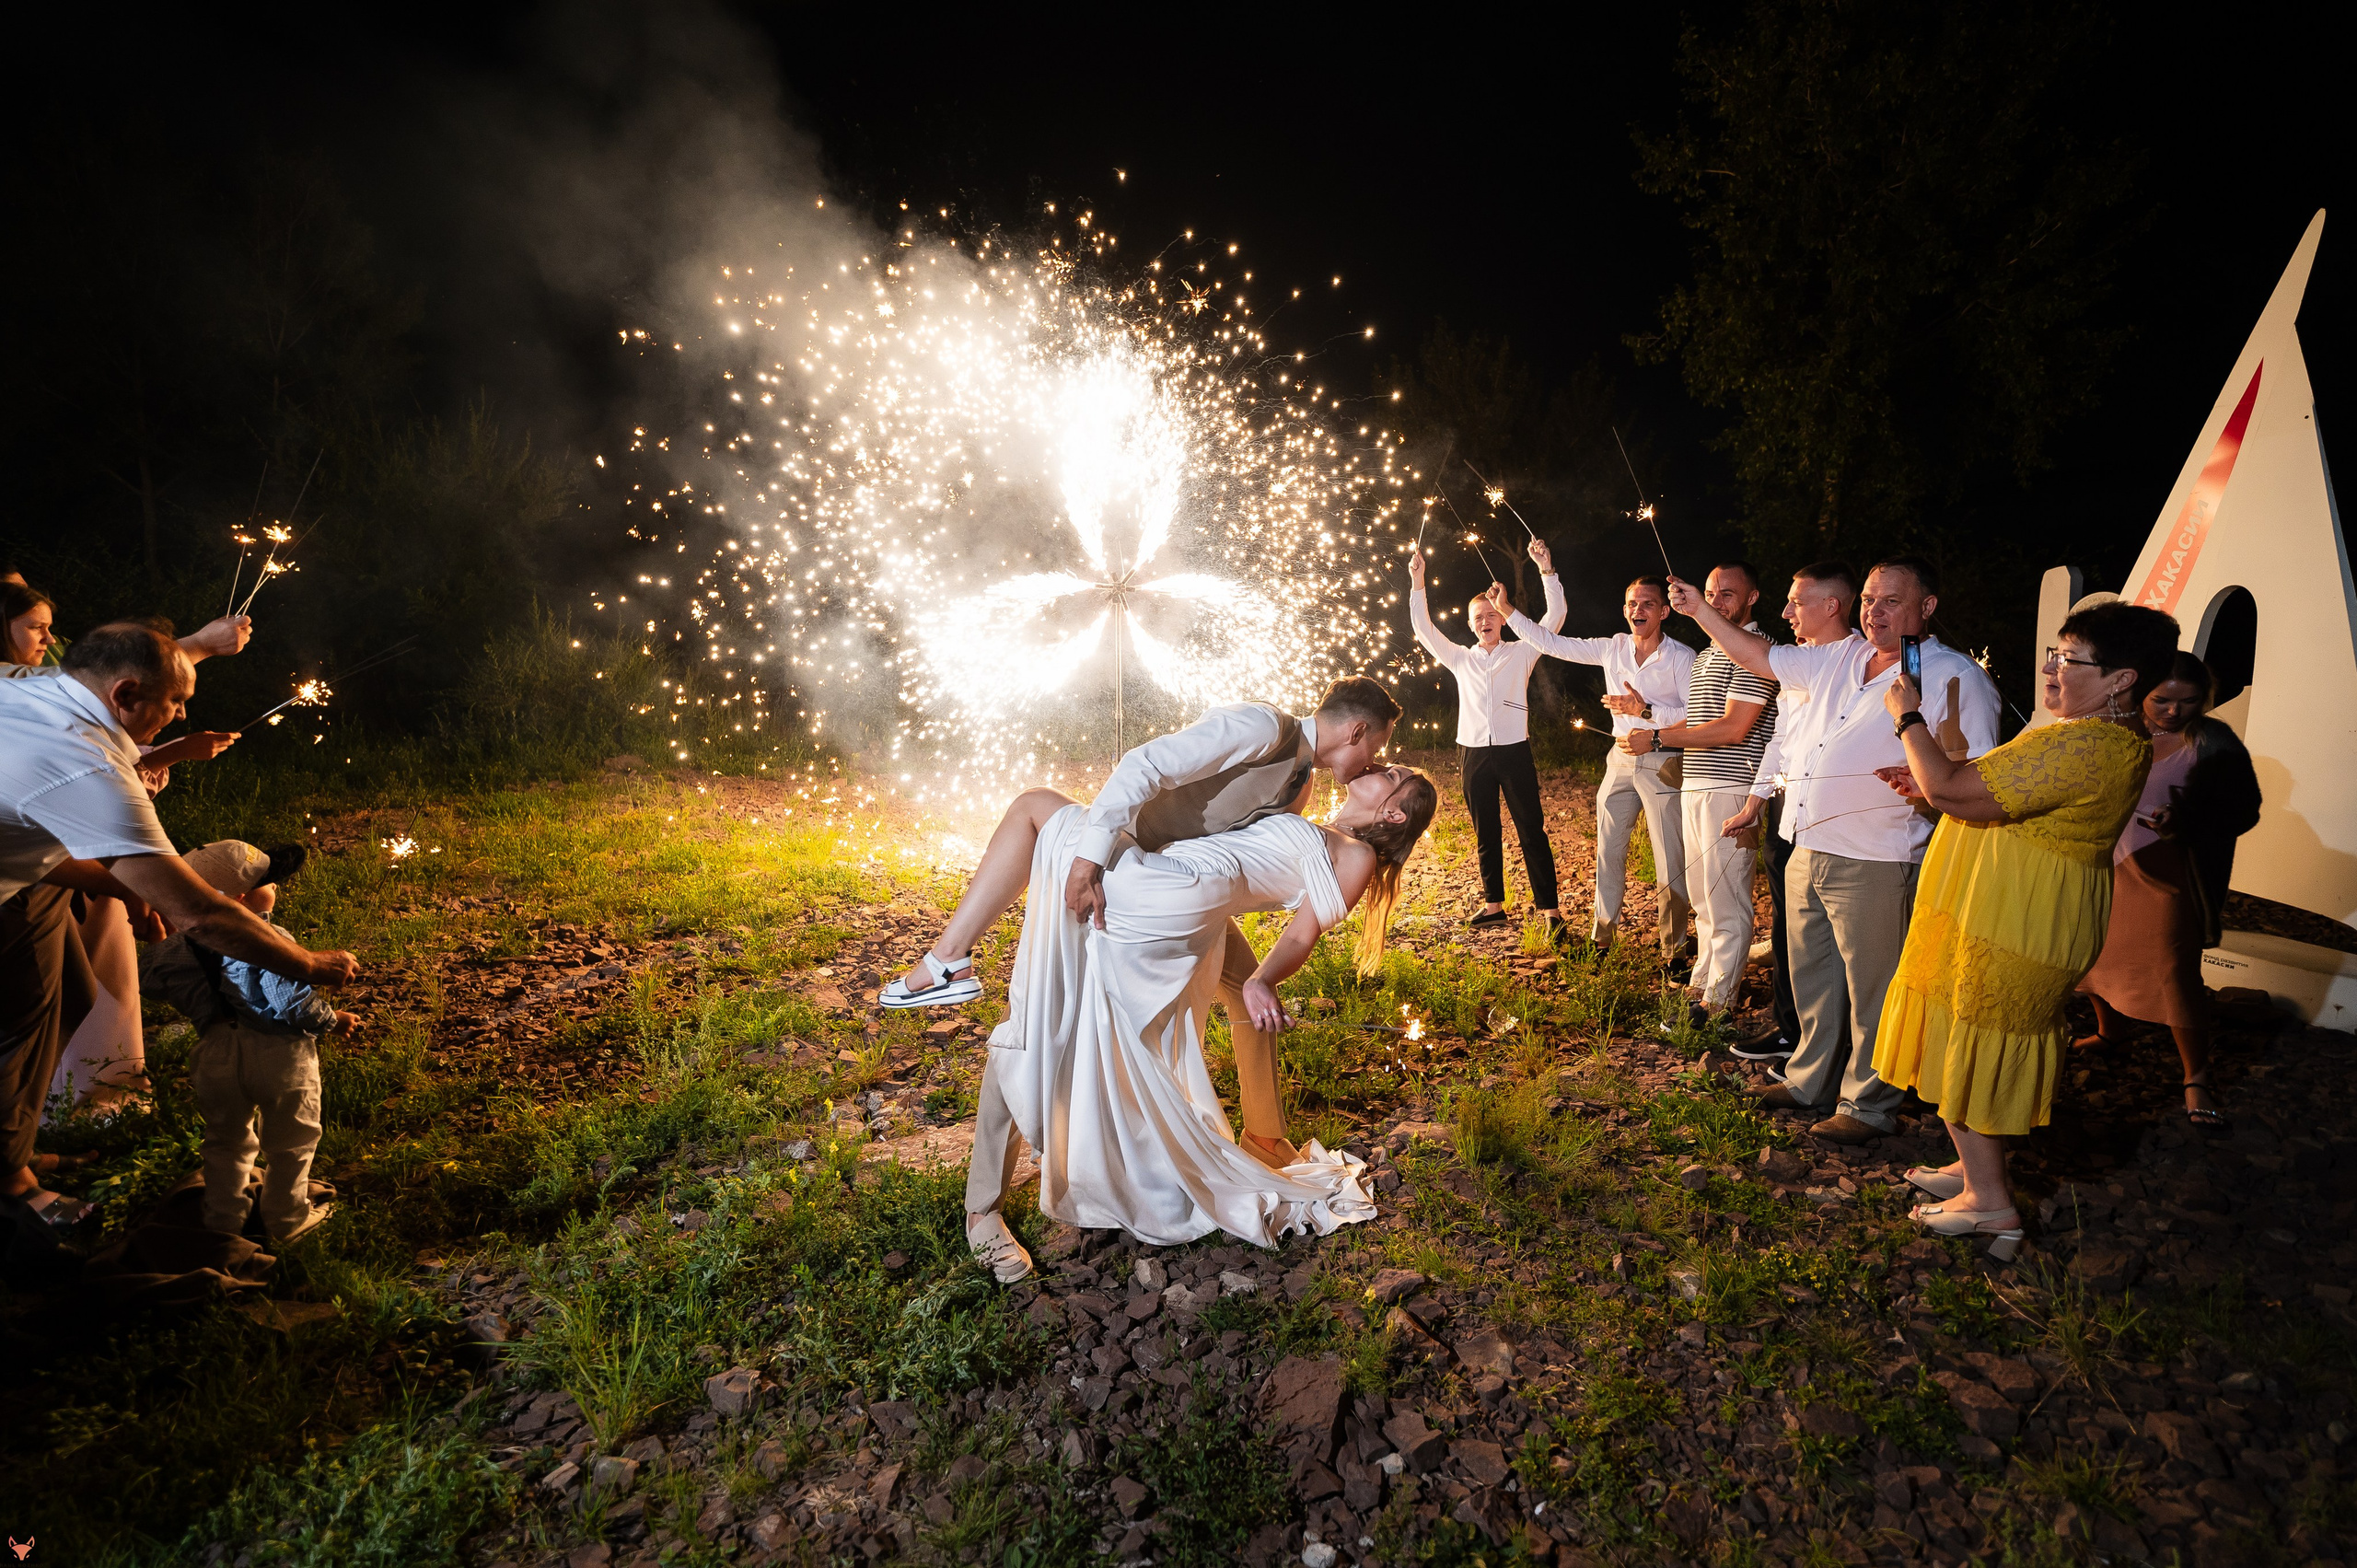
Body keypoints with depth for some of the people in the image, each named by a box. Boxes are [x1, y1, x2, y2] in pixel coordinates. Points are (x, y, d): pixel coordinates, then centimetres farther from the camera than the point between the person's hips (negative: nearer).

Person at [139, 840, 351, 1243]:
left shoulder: (188, 941, -5)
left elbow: (150, 975, 8)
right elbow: (294, 1004, -24)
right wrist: (332, 1020, -5)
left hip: (218, 1054, 6)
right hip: (276, 1057, -5)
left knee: (227, 1141, 25)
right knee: (290, 1143, 15)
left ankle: (224, 1220, 38)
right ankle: (287, 1220, 29)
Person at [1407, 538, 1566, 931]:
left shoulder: (1521, 653, 9)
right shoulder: (1460, 658, 15)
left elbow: (1555, 616, 1)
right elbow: (1423, 628, 11)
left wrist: (1546, 569, -7)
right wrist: (1418, 581, 3)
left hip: (1514, 751, -3)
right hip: (1473, 754, 3)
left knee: (1531, 829, -4)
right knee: (1485, 833, 8)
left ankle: (1548, 907, -2)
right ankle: (1493, 904, 16)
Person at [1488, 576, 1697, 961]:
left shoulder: (1682, 658, -7)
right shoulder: (1613, 648, 6)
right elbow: (1551, 643, 8)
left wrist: (1644, 709, -21)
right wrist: (1506, 609, 5)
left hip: (1662, 764, -5)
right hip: (1620, 760, 5)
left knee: (1671, 862, -2)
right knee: (1608, 852, 10)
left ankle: (1673, 950, 10)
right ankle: (1601, 936, 23)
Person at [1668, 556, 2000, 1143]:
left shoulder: (1954, 677, -8)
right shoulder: (1841, 657, 12)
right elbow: (1761, 656, 22)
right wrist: (1699, 609, 18)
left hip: (1874, 864, -7)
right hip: (1806, 852, 7)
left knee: (1870, 990, 4)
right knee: (1811, 979, 18)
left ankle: (1869, 1105, 20)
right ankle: (1810, 1083, 34)